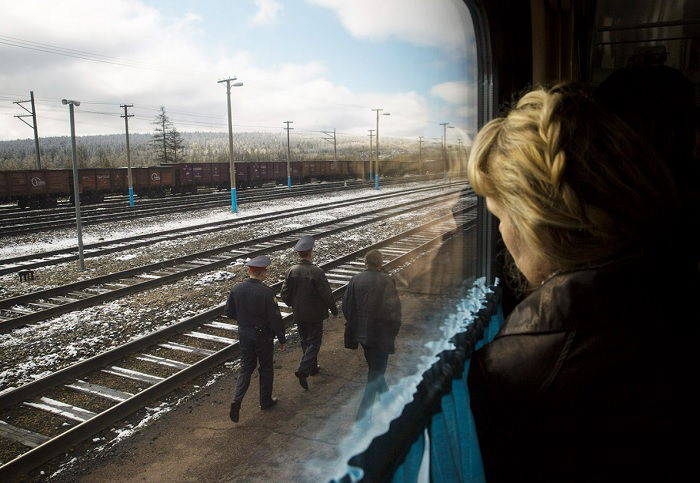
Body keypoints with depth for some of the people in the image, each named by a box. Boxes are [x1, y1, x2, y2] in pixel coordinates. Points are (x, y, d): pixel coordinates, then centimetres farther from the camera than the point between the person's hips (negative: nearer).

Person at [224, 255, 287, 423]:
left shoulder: (236, 288, -7)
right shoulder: (266, 292, -22)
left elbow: (228, 312, 3)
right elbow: (275, 319, -19)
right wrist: (282, 340, -8)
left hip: (244, 335, 4)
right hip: (263, 336, -4)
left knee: (246, 367, 16)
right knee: (266, 368, 15)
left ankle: (237, 400, 0)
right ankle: (265, 401, 29)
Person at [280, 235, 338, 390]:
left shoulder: (291, 271, -8)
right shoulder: (317, 272, -21)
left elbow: (284, 294, -2)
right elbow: (327, 294, -17)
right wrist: (334, 309, -1)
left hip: (299, 315, 5)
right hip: (315, 314, -5)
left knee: (305, 341, 20)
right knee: (314, 342, 5)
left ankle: (313, 367, 33)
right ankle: (303, 370, -10)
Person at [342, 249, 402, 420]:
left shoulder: (355, 280, -5)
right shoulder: (386, 281, -17)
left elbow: (346, 306, 1)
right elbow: (393, 310, -17)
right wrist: (393, 331, -2)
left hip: (361, 333, 5)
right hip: (380, 334, -5)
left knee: (373, 366, 25)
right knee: (376, 372, 7)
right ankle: (364, 411, 7)